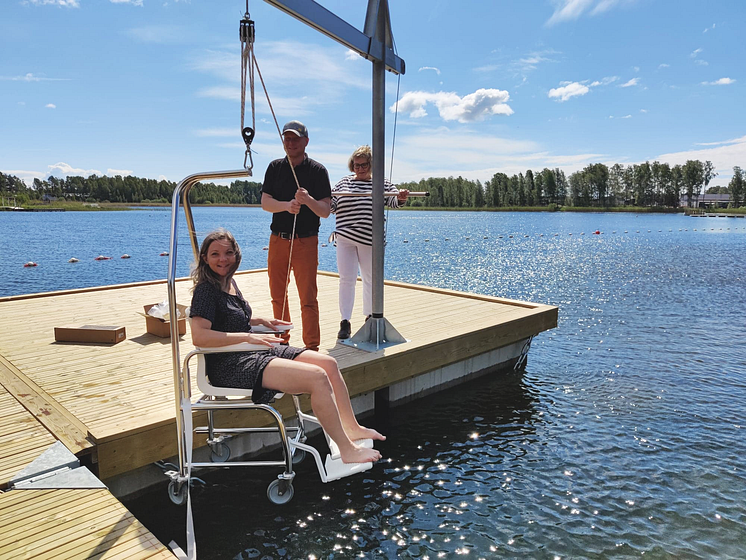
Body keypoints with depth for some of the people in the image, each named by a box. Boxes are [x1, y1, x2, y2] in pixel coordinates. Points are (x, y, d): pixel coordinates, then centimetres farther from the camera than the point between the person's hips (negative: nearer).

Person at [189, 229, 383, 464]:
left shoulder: (229, 282, 14)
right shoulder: (205, 290, -13)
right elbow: (199, 337, -25)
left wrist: (260, 321, 14)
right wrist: (247, 336, -25)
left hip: (256, 352, 10)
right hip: (231, 366, -10)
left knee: (329, 364, 1)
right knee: (317, 377, -24)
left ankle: (352, 428, 12)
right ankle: (347, 451, -13)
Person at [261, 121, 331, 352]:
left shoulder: (317, 170, 0)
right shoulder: (275, 167, 10)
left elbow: (325, 211, -7)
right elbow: (265, 202, 0)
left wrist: (308, 200, -26)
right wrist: (287, 205, -19)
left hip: (305, 241, -4)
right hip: (277, 239, 4)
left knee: (308, 298, -6)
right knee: (278, 295, 12)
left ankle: (312, 348, 3)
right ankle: (282, 341, 27)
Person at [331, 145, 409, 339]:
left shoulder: (381, 183, 7)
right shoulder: (344, 182, 9)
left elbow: (393, 200, -1)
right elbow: (332, 206, 9)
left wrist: (401, 197, -23)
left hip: (370, 240, 0)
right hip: (345, 238, 0)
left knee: (370, 279, 12)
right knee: (346, 279, -4)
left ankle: (369, 317, 28)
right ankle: (345, 322, 3)